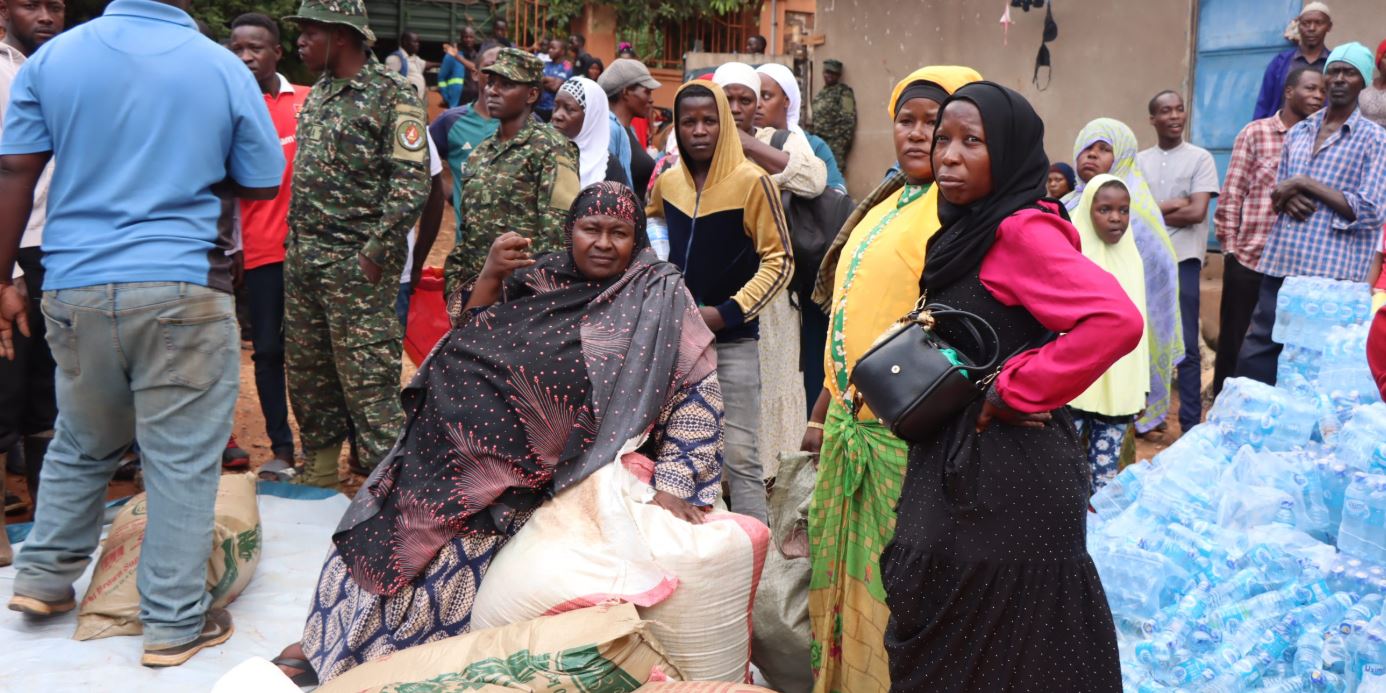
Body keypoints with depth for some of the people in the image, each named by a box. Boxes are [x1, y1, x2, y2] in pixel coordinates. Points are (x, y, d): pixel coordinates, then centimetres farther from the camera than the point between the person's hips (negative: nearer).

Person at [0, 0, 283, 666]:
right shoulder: (224, 68, -3)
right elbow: (263, 184, 4)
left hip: (74, 286, 4)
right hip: (182, 289, -3)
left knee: (81, 442, 24)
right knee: (182, 460, 5)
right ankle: (175, 622, 12)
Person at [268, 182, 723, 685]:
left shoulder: (661, 295, -4)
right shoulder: (540, 279, 8)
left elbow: (698, 391, -7)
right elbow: (470, 345, 8)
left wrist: (672, 483, -14)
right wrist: (491, 276, -8)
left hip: (576, 472, -5)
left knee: (461, 540, -13)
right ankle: (329, 641, 17)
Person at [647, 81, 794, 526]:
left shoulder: (752, 181, -11)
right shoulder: (667, 183, 4)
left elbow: (779, 261, -11)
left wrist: (727, 312, -17)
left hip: (733, 338, -5)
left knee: (739, 453, -4)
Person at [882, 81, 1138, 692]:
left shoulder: (1022, 231, -17)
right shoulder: (968, 229, 11)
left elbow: (1117, 321, -30)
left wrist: (1015, 393, -22)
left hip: (1006, 471, -9)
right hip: (963, 464, 9)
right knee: (947, 640, 18)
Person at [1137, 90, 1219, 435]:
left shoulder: (1200, 158, 0)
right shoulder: (1139, 160, 8)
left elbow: (1196, 212, -10)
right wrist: (1173, 205, -10)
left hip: (1183, 260, -3)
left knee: (1187, 346, 0)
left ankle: (1192, 423, 7)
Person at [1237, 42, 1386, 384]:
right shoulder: (1298, 133, 16)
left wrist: (1307, 184, -12)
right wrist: (1288, 198, -4)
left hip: (1332, 273, -5)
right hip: (1280, 264, 5)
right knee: (1255, 354, 3)